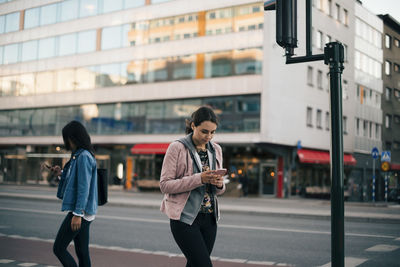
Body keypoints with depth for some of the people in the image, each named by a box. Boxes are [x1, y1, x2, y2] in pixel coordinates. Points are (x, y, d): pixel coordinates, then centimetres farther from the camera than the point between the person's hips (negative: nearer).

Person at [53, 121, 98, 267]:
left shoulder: (84, 157, -15)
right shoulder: (78, 155, 16)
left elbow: (84, 187, -21)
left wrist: (77, 214, -22)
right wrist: (62, 173, 17)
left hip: (80, 212, -10)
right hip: (83, 212, 10)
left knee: (58, 248, -3)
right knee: (82, 252, 11)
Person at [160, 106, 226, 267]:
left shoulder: (216, 150, 10)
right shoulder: (177, 148, -8)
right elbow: (165, 185, -12)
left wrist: (219, 184, -7)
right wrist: (199, 179, -21)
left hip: (209, 218, 6)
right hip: (185, 218, -6)